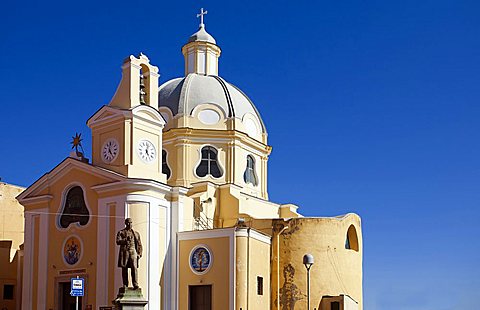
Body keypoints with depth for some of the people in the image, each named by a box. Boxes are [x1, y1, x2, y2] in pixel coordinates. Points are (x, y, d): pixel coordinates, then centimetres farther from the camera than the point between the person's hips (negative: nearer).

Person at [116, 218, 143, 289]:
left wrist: (139, 254, 7)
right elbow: (118, 242, -5)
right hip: (124, 252, 0)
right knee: (124, 269, 1)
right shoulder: (121, 232, 9)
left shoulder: (136, 233, 16)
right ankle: (125, 285, 10)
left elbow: (139, 244, 17)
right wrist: (126, 239, -19)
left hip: (133, 252, 0)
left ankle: (135, 284, -15)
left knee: (134, 268, -12)